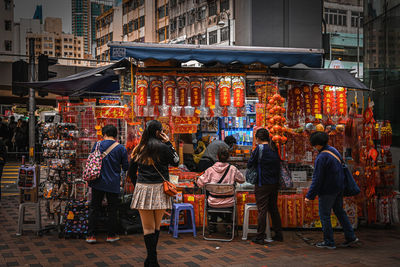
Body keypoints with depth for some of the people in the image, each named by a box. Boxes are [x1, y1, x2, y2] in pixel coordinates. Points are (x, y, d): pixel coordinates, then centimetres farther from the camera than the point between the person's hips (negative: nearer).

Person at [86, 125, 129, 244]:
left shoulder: (97, 145, -3)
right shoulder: (121, 148, -6)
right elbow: (126, 167, -1)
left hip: (97, 182, 1)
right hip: (113, 184, -1)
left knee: (94, 208, 9)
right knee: (112, 209, 11)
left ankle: (90, 235, 9)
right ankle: (111, 235, 17)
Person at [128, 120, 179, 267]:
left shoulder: (139, 149, 7)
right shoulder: (162, 147, -7)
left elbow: (131, 172, 11)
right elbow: (175, 162, 8)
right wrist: (169, 143, 8)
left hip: (142, 189, 3)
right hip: (159, 190, -2)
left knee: (147, 227, 5)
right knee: (156, 226, 10)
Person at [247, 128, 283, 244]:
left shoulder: (259, 148, -12)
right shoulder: (274, 148, 6)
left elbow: (249, 164, -7)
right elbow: (278, 164, 14)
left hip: (263, 184, -6)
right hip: (275, 183, 6)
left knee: (262, 210, -2)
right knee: (273, 208, 16)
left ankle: (260, 237, 3)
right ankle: (278, 234, 21)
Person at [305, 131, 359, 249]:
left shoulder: (322, 157, -23)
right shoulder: (334, 150, 5)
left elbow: (317, 179, -23)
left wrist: (309, 196, -17)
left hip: (327, 191, -9)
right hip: (339, 188, 9)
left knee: (324, 215, 3)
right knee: (339, 211, 19)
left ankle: (329, 242, 9)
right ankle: (350, 236, 21)